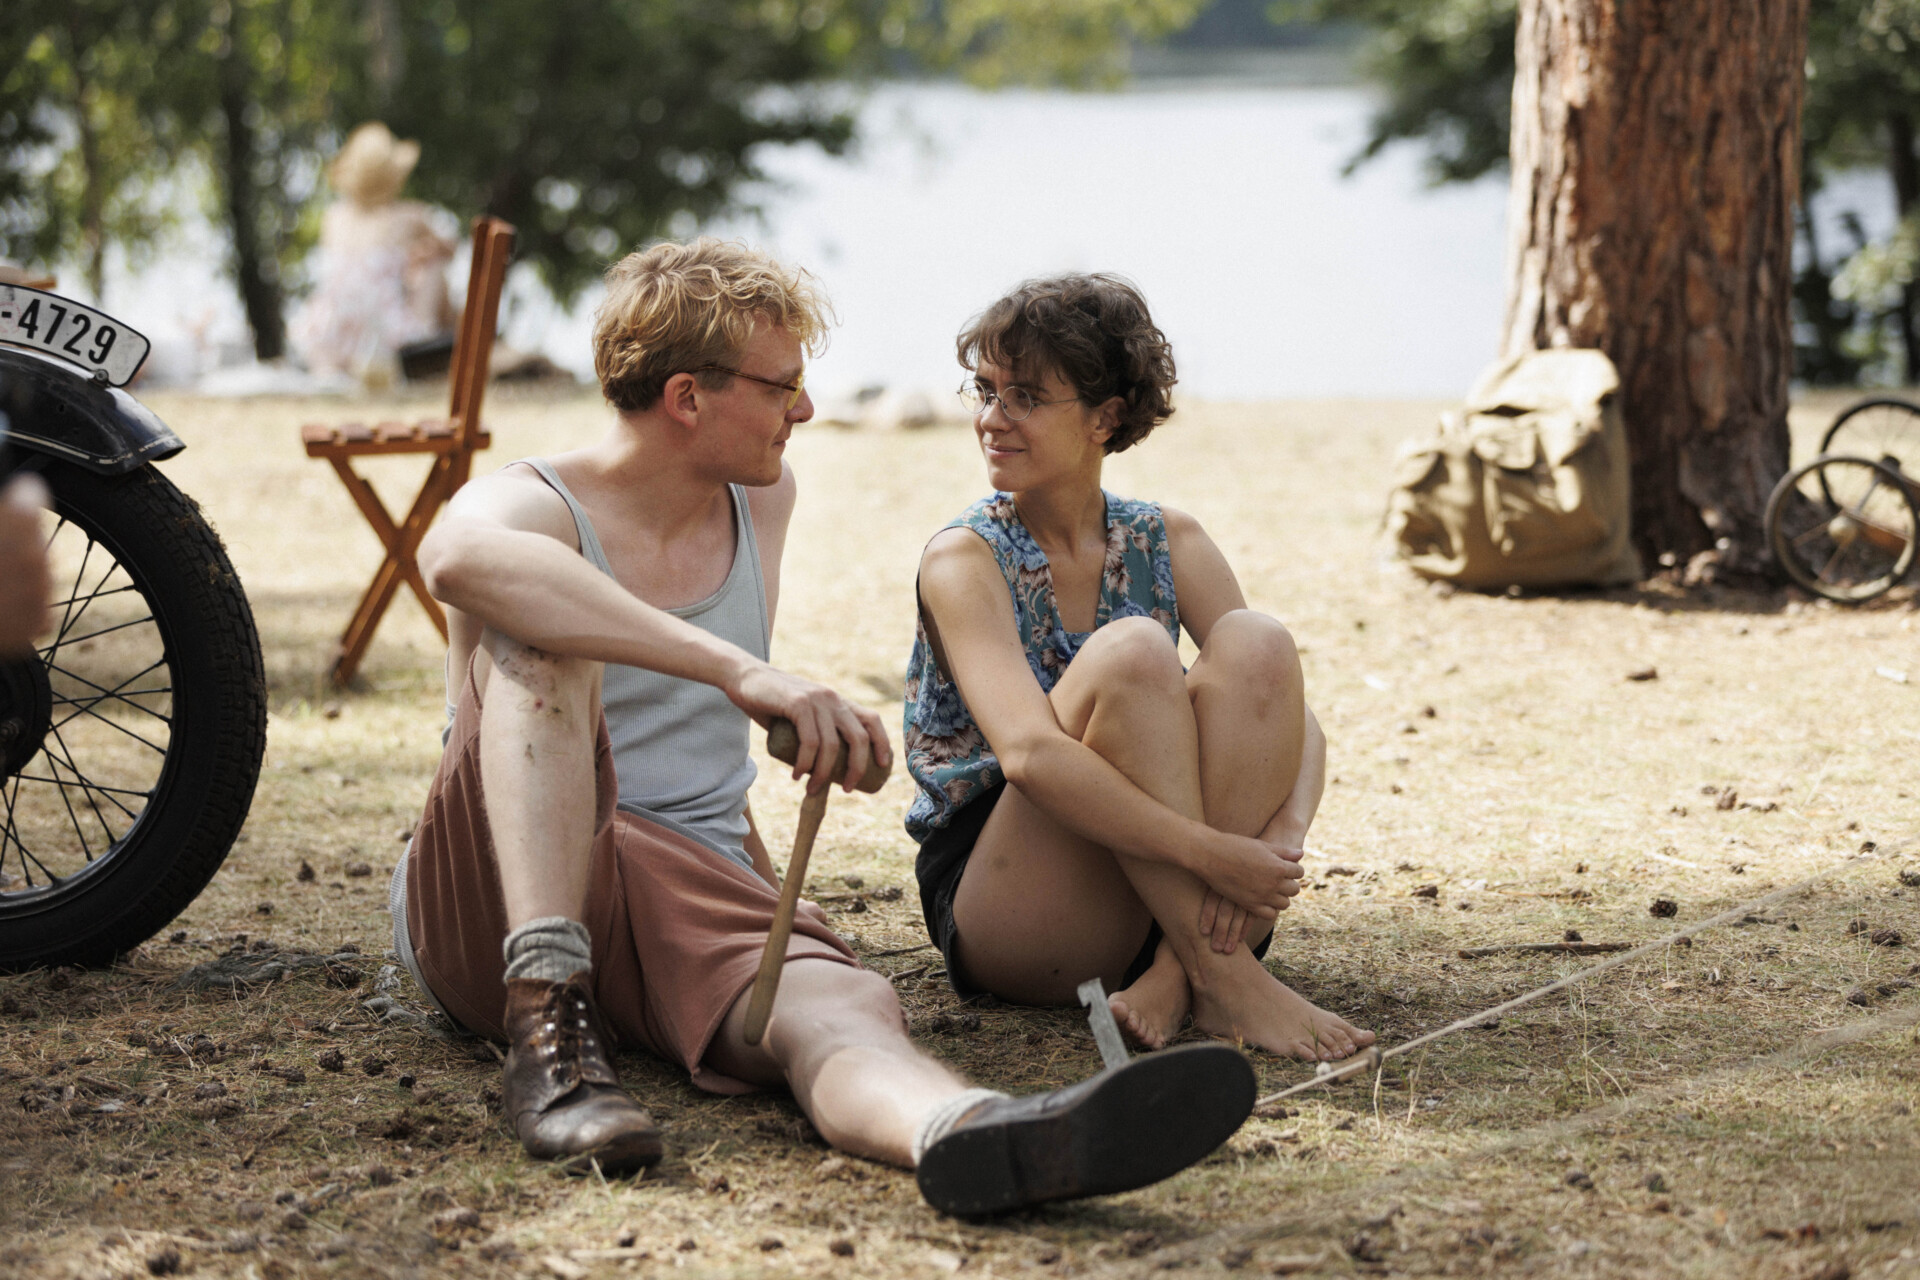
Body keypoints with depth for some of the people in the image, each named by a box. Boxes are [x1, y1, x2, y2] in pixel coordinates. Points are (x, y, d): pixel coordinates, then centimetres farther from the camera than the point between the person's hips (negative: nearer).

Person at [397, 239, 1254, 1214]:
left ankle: (969, 1134, -71)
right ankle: (547, 1021, -43)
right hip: (494, 905, -4)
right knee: (538, 635, -30)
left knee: (839, 1001, -33)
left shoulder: (763, 499, 16)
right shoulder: (535, 507, -7)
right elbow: (458, 558, -35)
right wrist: (739, 668, -44)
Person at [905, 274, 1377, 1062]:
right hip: (992, 903, -4)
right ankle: (1224, 983, -29)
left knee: (1255, 642, -18)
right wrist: (1210, 853, -32)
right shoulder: (965, 560, -6)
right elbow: (1029, 753, -23)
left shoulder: (1167, 545, 7)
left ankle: (1174, 974, -26)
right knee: (1131, 650, -26)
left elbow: (1294, 722, -1)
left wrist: (1282, 836, -24)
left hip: (1161, 897, 4)